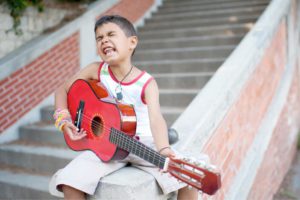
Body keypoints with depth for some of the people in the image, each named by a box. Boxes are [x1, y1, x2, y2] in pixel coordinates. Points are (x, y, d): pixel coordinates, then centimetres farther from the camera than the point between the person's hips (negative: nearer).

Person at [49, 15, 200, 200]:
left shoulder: (147, 83, -13)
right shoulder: (96, 70, -4)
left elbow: (156, 118, -29)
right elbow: (63, 90, 9)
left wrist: (163, 149, -47)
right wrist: (63, 119, -8)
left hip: (143, 143, -1)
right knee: (69, 181, -20)